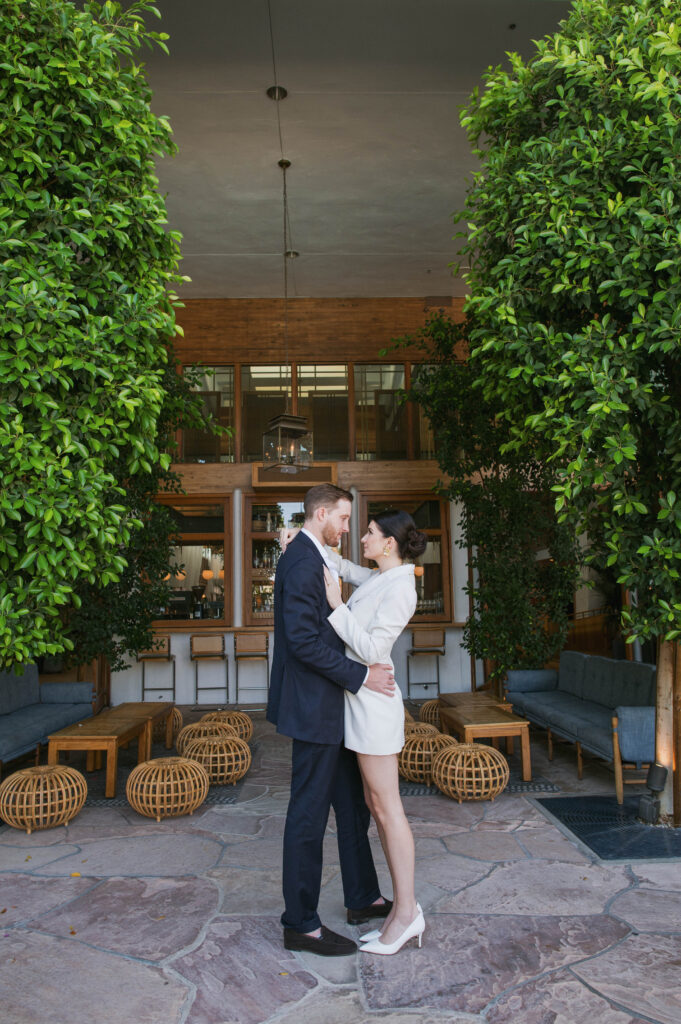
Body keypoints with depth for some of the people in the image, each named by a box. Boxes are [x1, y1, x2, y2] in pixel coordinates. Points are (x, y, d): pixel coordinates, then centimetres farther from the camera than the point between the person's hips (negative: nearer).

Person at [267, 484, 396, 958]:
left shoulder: (313, 558, 14)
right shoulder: (302, 561, -19)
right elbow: (304, 640, -25)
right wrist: (361, 675, -21)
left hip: (329, 706, 11)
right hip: (314, 706, -11)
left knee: (352, 802, 19)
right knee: (309, 812, 1)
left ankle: (364, 898, 34)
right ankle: (301, 924, 15)